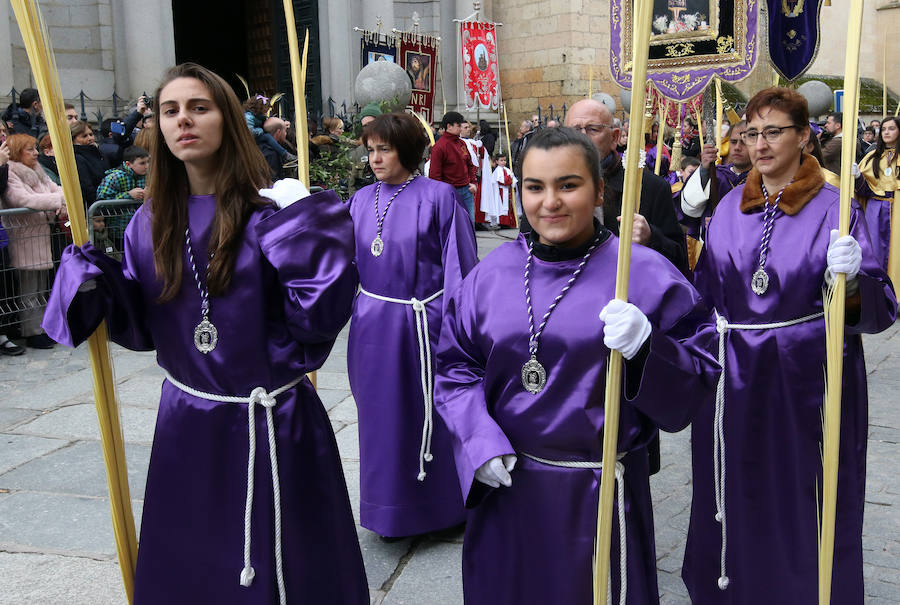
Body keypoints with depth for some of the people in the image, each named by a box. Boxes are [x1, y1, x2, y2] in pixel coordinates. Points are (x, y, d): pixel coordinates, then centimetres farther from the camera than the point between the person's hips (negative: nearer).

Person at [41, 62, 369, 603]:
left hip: (274, 426, -4)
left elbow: (321, 316, -19)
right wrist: (91, 272, -11)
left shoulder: (270, 213, -11)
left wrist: (303, 229, -27)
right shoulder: (153, 222, 3)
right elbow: (140, 326, 4)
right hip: (188, 426, 4)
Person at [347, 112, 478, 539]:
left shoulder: (438, 196, -9)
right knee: (382, 416, 15)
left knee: (430, 414, 9)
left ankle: (439, 504, 31)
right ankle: (391, 507, 34)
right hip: (373, 324, 5)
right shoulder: (361, 200, 6)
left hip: (423, 323, -5)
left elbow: (459, 263, -10)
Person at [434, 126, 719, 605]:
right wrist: (479, 440, -8)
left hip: (600, 492, -3)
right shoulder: (491, 273, 0)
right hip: (506, 487, 3)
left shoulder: (644, 273, -9)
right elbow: (455, 364, 6)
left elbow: (702, 367, -9)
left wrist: (647, 348, -29)